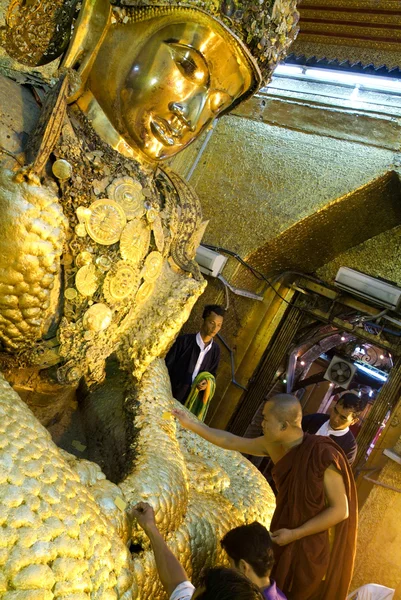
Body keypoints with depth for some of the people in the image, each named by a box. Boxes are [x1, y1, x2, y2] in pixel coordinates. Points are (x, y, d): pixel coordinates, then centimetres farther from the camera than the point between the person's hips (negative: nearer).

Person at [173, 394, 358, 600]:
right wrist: (191, 424, 2)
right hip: (285, 534, 6)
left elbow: (341, 510, -24)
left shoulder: (324, 456, -31)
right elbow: (232, 442, 0)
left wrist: (294, 534, -21)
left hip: (310, 548, -5)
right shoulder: (274, 445, -11)